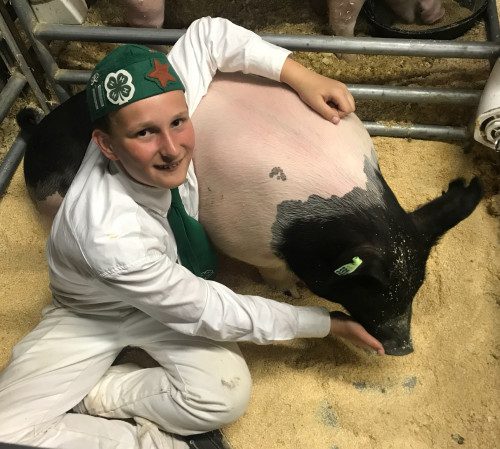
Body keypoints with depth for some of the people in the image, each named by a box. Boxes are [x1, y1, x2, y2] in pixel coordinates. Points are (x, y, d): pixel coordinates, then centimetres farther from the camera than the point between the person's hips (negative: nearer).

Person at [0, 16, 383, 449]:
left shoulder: (159, 111, -27)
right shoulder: (110, 235, -41)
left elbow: (206, 32, -11)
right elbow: (212, 314, -30)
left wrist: (301, 76, -22)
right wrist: (330, 323, -21)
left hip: (171, 290, 4)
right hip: (90, 315, -3)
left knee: (227, 392, -23)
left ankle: (90, 395, 0)